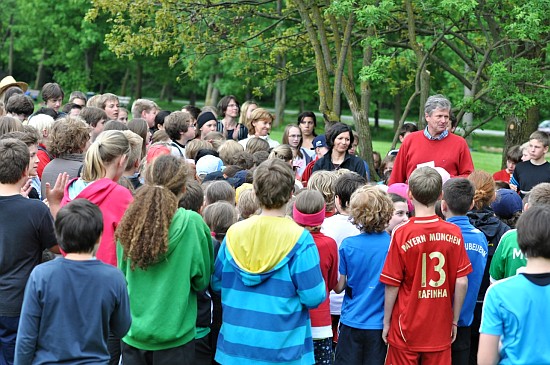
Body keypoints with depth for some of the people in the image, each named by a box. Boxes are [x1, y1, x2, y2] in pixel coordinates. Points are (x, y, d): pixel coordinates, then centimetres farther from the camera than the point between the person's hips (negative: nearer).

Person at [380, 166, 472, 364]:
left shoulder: (401, 233, -13)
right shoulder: (454, 233, -6)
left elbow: (392, 285, -9)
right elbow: (462, 283, -4)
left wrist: (386, 322, 4)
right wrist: (454, 321, 8)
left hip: (406, 327, -2)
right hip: (440, 329, 2)